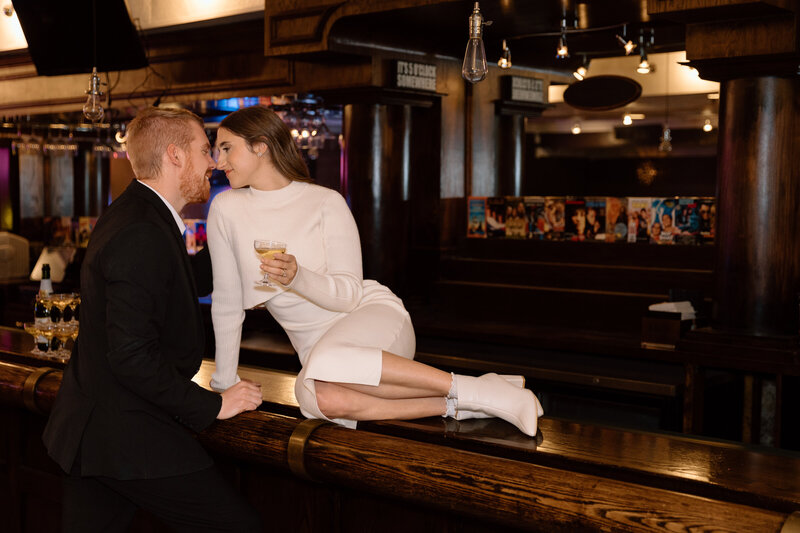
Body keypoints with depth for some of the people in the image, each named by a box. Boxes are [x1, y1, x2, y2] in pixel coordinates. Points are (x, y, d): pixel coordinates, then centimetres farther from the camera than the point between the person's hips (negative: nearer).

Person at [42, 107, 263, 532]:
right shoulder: (142, 234, -21)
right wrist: (212, 405, -16)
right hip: (129, 433, -11)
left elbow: (189, 282, 25)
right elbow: (132, 356, -26)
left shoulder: (132, 214, 11)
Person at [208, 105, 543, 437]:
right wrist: (224, 383, 9)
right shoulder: (226, 209, 1)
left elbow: (349, 294, -11)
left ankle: (472, 388, -28)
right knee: (318, 398, -37)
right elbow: (227, 302, 6)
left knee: (327, 364, -41)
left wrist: (298, 277, -30)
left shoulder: (326, 203, -6)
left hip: (373, 315, -2)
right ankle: (457, 405, -25)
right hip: (318, 347, 3)